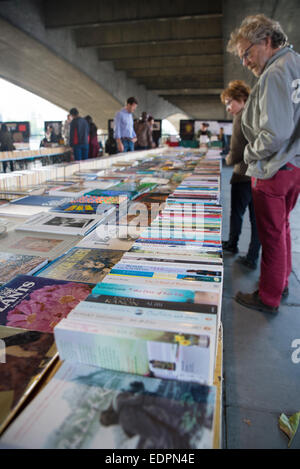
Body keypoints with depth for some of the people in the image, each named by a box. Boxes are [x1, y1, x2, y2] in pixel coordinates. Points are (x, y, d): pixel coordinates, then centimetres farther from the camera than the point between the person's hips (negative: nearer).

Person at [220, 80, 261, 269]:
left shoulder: (242, 116, -11)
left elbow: (236, 153, -17)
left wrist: (229, 160, 5)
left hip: (244, 175, -7)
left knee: (237, 213, 13)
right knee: (257, 217, 8)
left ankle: (232, 244, 33)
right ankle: (253, 257, 13)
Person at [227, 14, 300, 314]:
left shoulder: (274, 74, -18)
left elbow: (275, 133, -26)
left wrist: (251, 154, -9)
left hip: (273, 170, -9)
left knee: (271, 233, 1)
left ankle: (268, 298, 17)